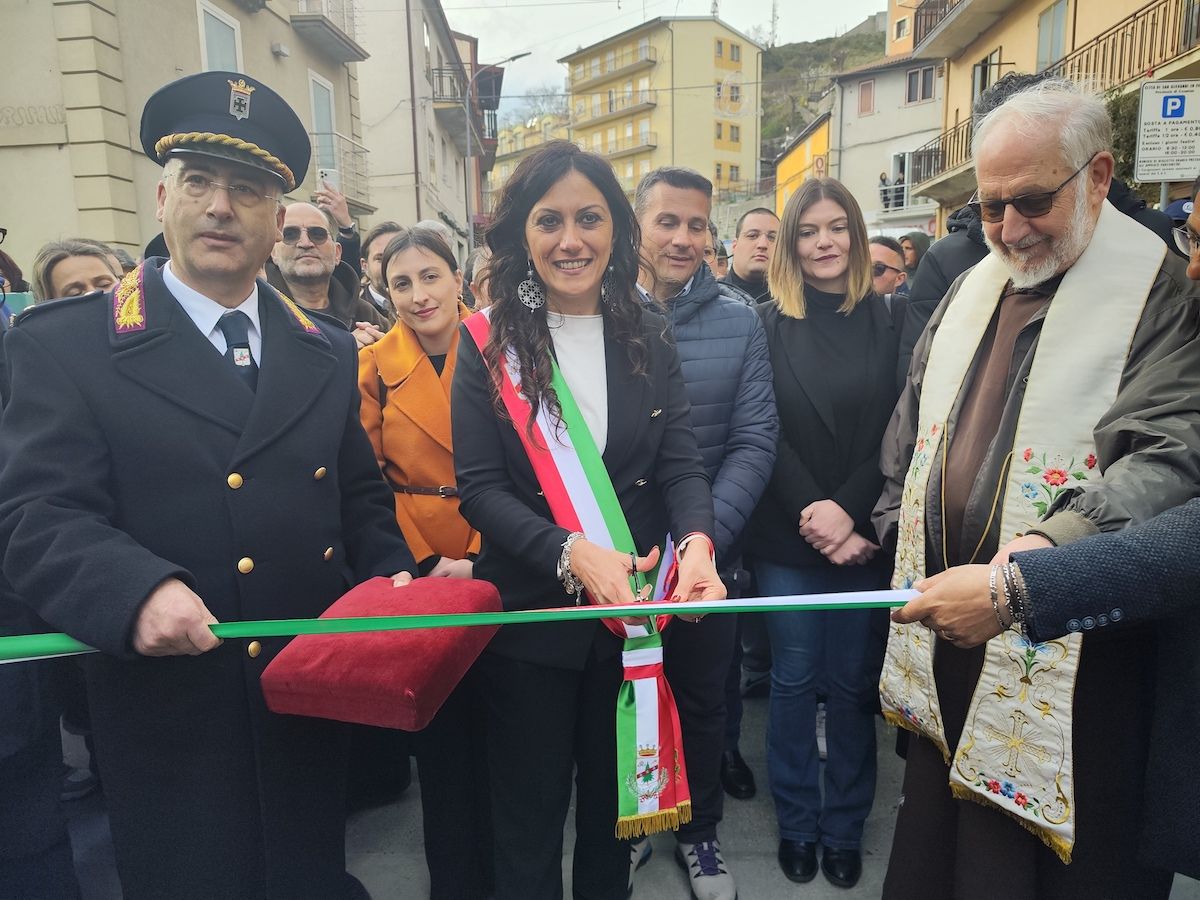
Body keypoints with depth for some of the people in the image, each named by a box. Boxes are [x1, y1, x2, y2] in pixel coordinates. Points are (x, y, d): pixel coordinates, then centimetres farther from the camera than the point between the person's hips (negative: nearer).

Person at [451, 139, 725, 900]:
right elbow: (480, 487, -11)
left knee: (614, 805, 22)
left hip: (632, 611, 3)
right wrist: (572, 553, -27)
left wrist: (697, 541, -24)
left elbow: (681, 462, -3)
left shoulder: (648, 337, 2)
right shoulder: (489, 341, -5)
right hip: (530, 615, -2)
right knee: (530, 816, 16)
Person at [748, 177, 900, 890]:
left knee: (853, 684, 10)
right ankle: (797, 824, 28)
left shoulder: (886, 320, 4)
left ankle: (846, 828, 29)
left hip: (865, 535, 1)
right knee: (794, 680, 10)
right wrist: (811, 513, -14)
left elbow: (896, 431, -2)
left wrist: (850, 513, -13)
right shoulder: (769, 324, 2)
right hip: (786, 537, 0)